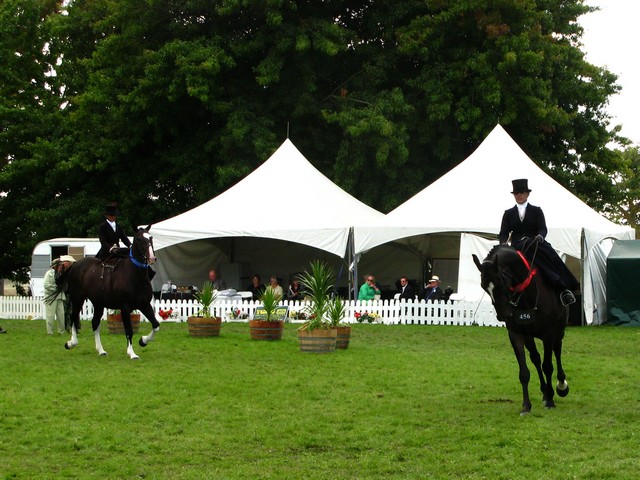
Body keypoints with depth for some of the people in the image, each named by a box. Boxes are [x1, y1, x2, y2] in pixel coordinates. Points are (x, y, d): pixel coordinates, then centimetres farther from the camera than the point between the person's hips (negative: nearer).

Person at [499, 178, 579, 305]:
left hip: (536, 243, 1)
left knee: (551, 256, -33)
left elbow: (543, 229, 3)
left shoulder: (536, 211, 16)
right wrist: (503, 243, -12)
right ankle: (562, 287, -43)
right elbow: (503, 233, 11)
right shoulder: (508, 213, 18)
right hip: (518, 246, -1)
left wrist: (540, 237, -22)